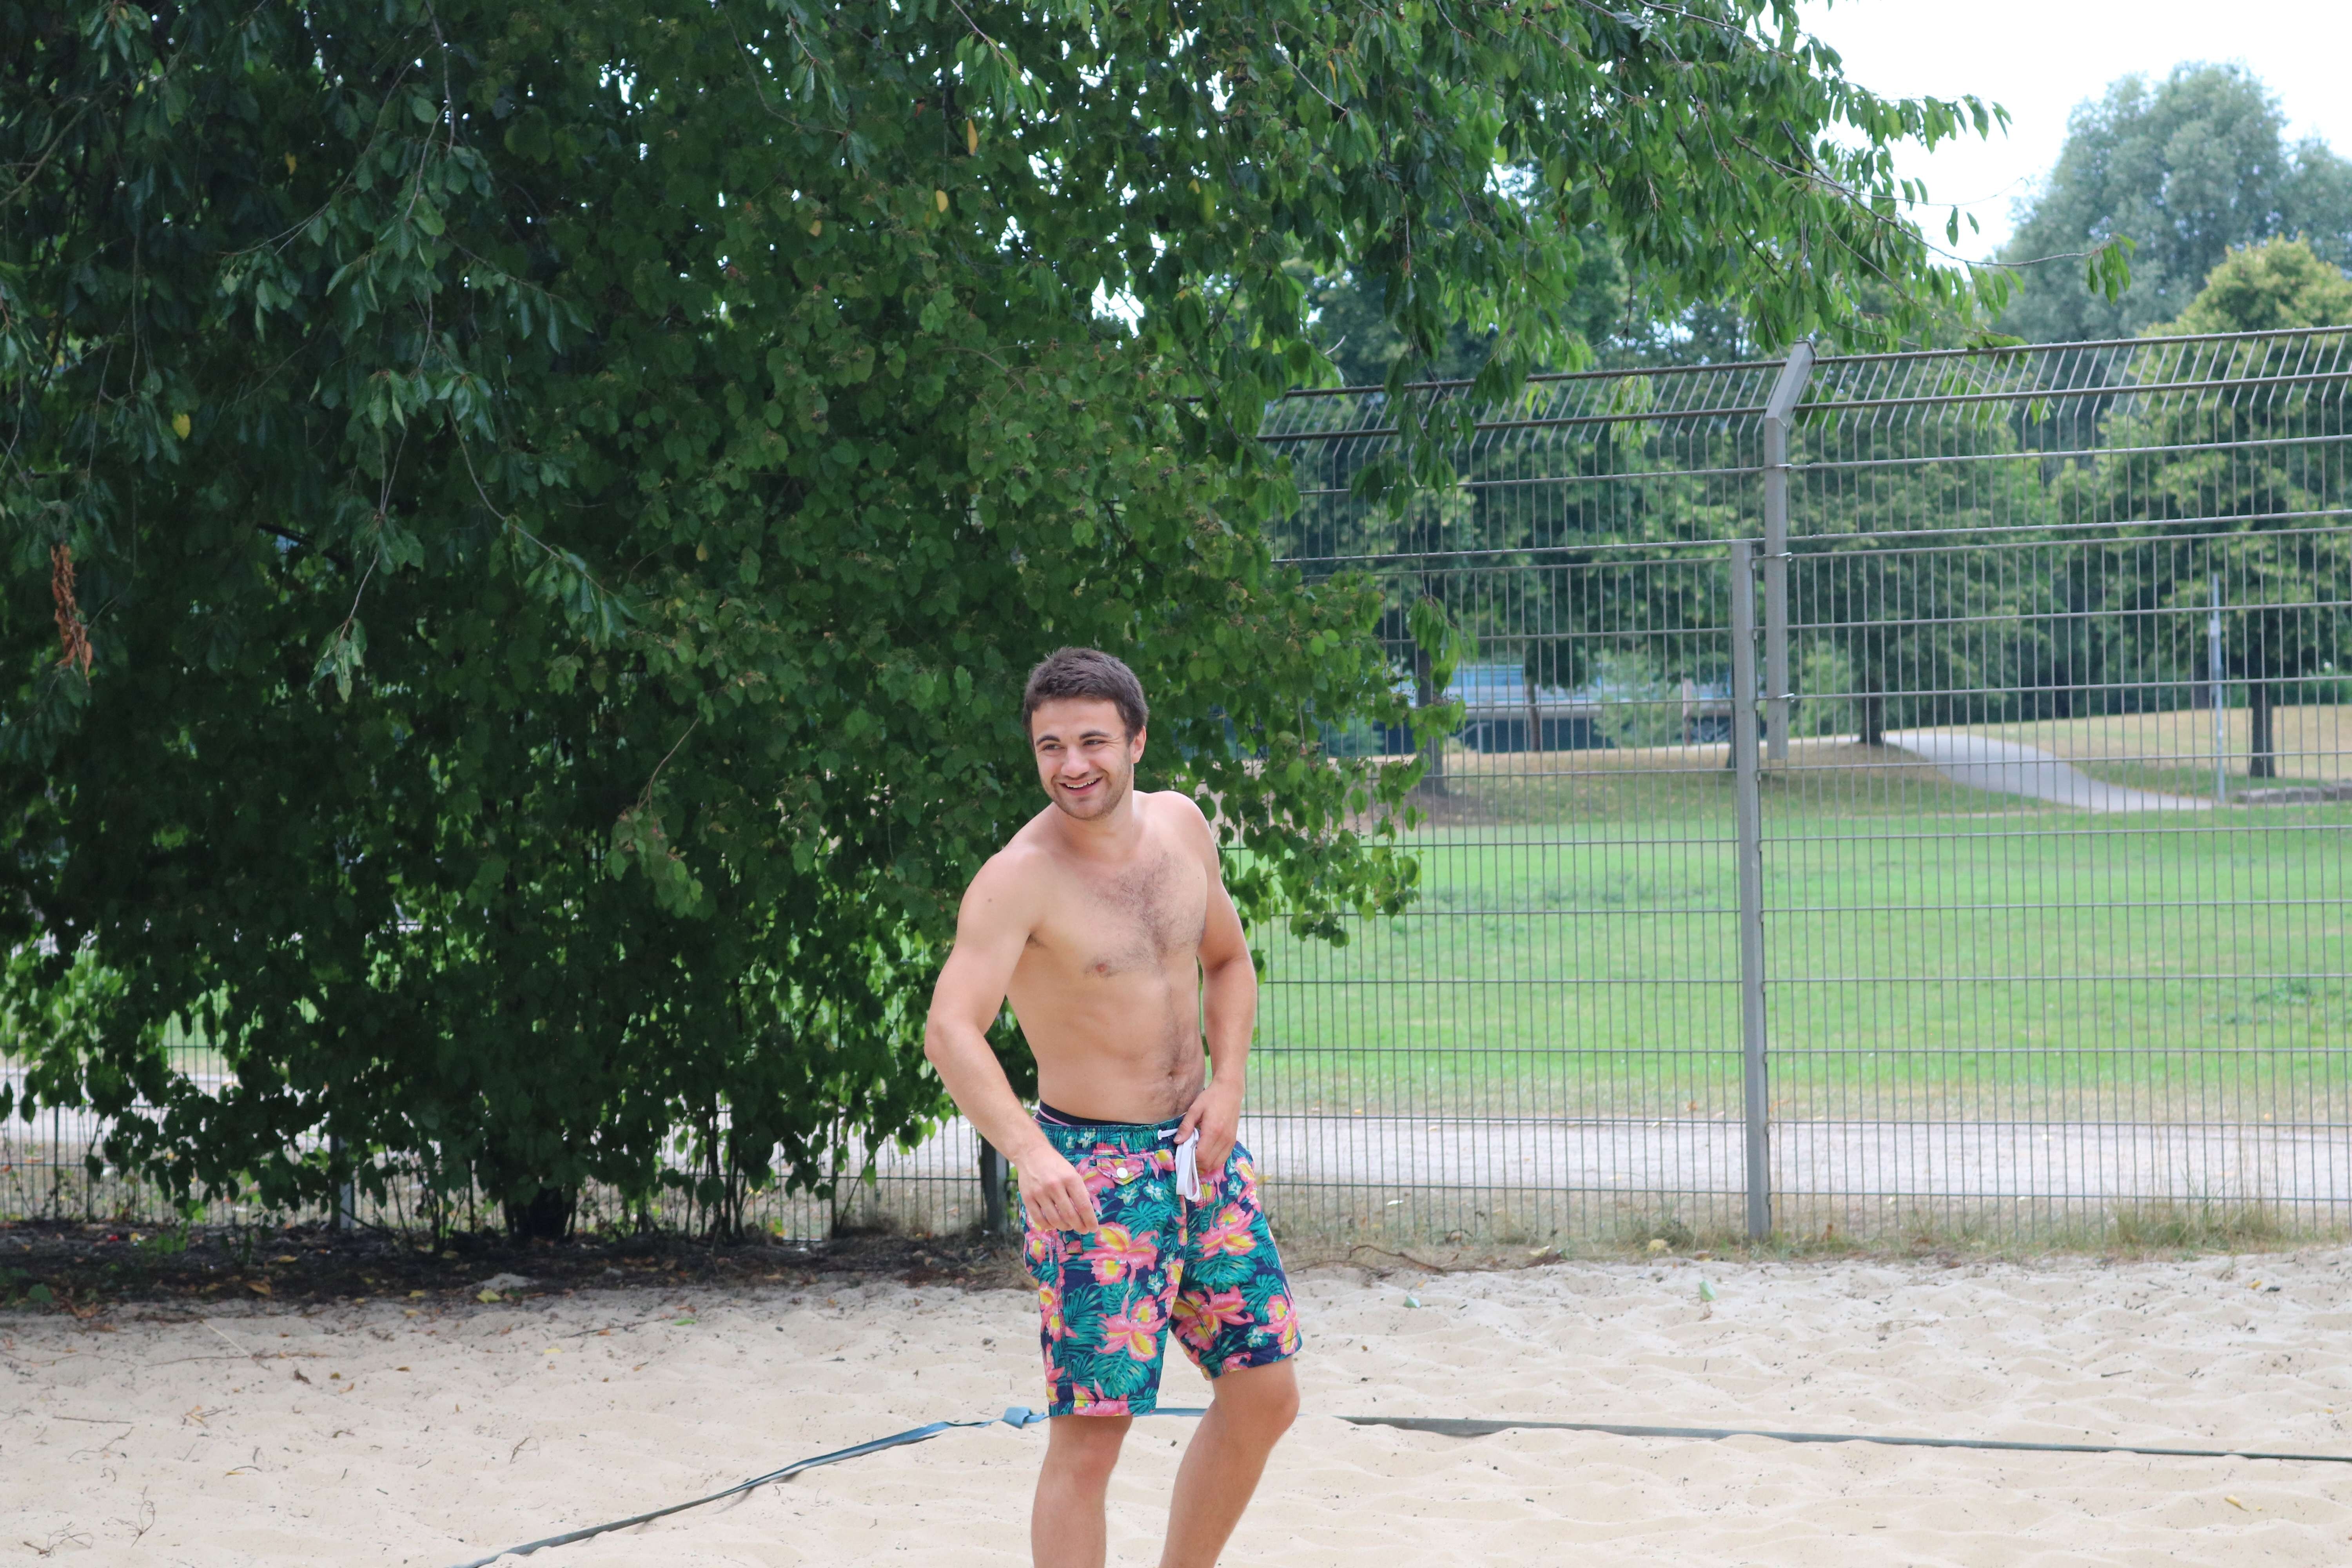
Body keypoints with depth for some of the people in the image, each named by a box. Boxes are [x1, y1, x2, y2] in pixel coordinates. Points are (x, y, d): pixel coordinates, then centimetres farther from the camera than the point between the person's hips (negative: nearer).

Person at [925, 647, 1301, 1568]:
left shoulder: (1182, 826, 2)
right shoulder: (1019, 880, -19)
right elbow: (951, 1030, -31)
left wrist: (1228, 1084, 0)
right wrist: (1029, 1150, -47)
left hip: (1202, 1150, 7)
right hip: (1091, 1172, -7)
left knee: (1265, 1395, 11)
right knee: (1090, 1433, -10)